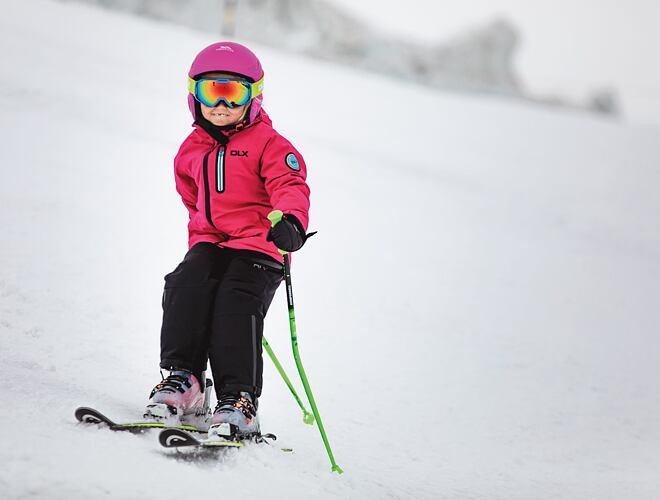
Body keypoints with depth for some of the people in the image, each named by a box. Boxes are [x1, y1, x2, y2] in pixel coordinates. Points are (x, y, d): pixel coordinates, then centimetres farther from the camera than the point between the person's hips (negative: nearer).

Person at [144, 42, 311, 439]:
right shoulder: (192, 151, 19)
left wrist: (291, 220, -37)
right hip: (210, 244, 5)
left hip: (258, 247, -5)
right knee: (185, 288, -21)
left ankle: (239, 399, -21)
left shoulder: (268, 144, -1)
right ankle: (183, 380, -17)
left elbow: (290, 185, -17)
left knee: (237, 306, -23)